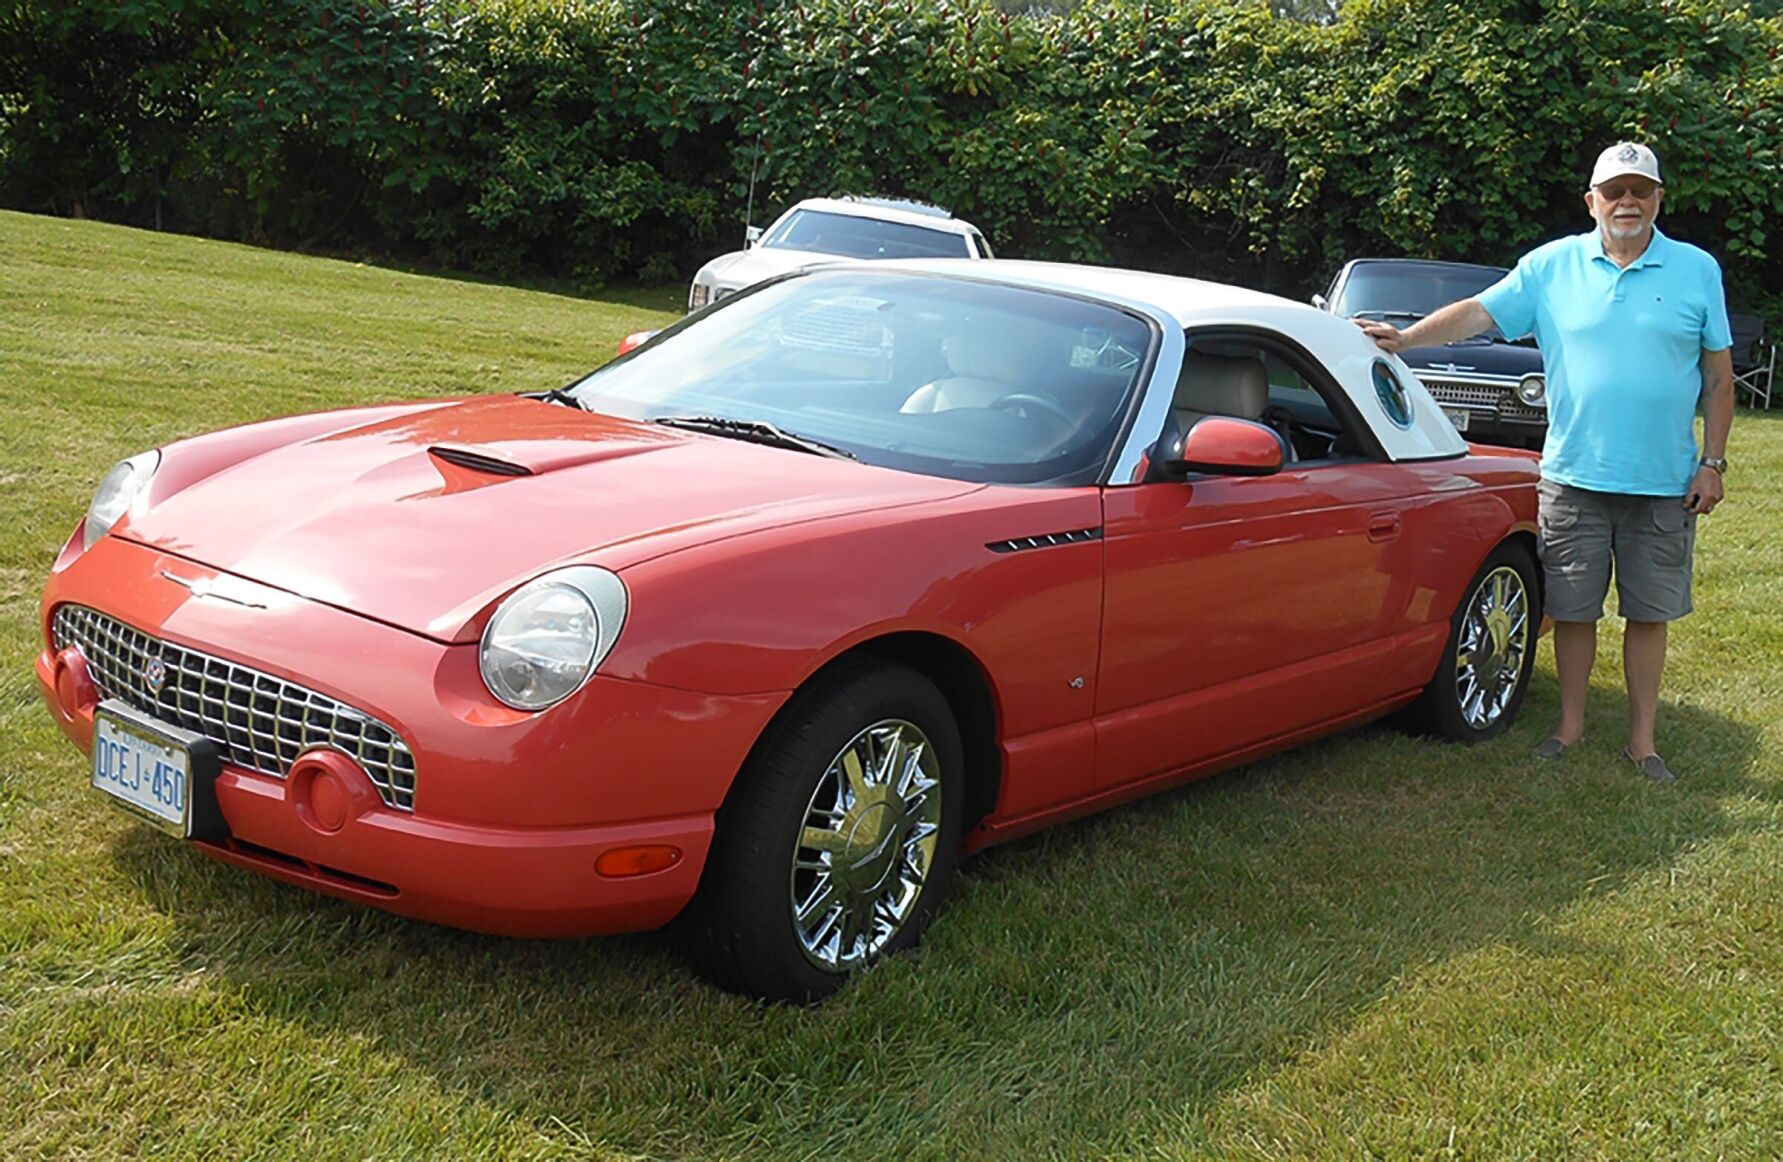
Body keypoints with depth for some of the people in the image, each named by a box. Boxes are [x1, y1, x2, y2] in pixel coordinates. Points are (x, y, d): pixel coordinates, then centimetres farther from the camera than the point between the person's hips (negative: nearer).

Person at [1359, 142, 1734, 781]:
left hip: (1663, 483, 0)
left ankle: (1642, 738, 18)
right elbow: (1477, 313, 0)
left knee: (1649, 612, 7)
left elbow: (1718, 374, 5)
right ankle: (1570, 723, 23)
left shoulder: (1697, 271, 3)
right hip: (1574, 476, 0)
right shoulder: (1552, 265, 3)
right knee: (1573, 609, 7)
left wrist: (1712, 463, 0)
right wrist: (1405, 338, -15)